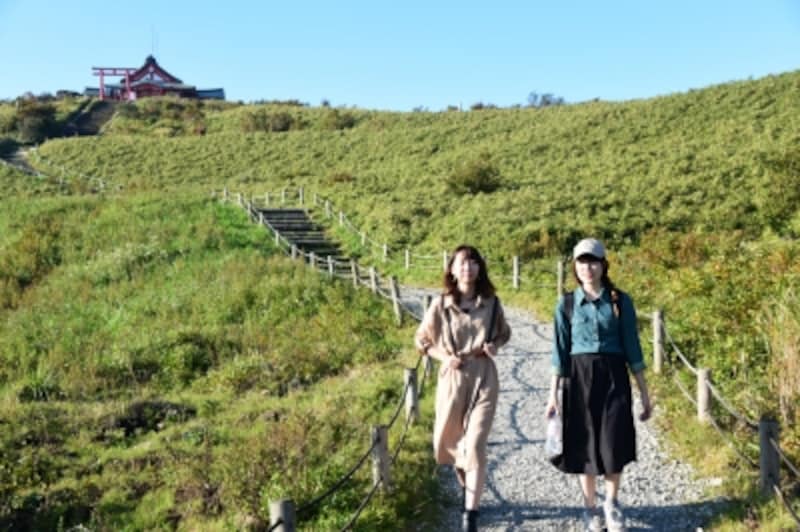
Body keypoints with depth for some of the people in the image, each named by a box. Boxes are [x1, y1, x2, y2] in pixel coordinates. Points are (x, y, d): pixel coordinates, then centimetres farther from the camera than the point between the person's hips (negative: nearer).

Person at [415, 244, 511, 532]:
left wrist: (494, 345, -7)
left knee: (476, 444, -10)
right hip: (452, 377, 1)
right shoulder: (440, 304, -5)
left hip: (484, 378, -1)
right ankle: (465, 484, 45)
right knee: (447, 441, 13)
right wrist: (444, 357, -10)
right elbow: (421, 340, 6)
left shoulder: (491, 303, -2)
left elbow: (504, 333, 15)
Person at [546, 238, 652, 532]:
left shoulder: (620, 301, 0)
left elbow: (632, 347, 3)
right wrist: (553, 394, 1)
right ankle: (590, 508, 25)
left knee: (614, 444, -2)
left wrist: (644, 393, 3)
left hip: (614, 377, 0)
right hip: (580, 377, 0)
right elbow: (560, 351, 3)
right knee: (585, 444, 6)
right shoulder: (567, 304, 1)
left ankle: (611, 504, 24)